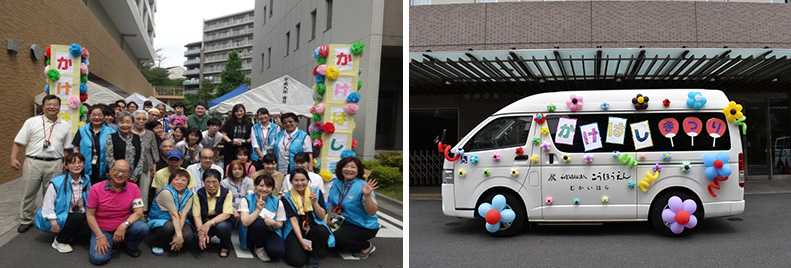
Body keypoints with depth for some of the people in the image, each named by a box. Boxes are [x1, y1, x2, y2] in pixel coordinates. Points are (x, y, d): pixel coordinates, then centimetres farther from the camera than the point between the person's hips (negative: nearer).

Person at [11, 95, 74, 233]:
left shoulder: (65, 126, 9)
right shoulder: (32, 122, 3)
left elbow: (66, 148, 13)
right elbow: (18, 142, 1)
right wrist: (13, 158, -7)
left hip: (54, 164, 1)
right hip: (33, 162, -1)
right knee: (29, 193, 7)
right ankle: (26, 220, 20)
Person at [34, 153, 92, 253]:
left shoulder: (86, 180, 2)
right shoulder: (56, 183, -14)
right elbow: (48, 205, -12)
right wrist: (54, 222, -19)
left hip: (80, 217, 5)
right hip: (60, 218, -5)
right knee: (79, 217, -34)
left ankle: (70, 234, 10)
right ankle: (59, 241, -10)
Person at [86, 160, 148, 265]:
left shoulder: (133, 188, -6)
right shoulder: (96, 189, -11)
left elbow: (138, 212, -10)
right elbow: (90, 215, -7)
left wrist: (124, 226, -27)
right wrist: (100, 236, -15)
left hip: (124, 226, 2)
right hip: (102, 228, -1)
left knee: (143, 228, -29)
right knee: (98, 258, -23)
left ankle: (130, 246, 5)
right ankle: (96, 245, 15)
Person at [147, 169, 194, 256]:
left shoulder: (188, 194, -3)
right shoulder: (166, 192, -18)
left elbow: (183, 215, -14)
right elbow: (174, 215, -26)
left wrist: (177, 235, -26)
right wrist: (179, 235, -30)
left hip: (178, 222, 4)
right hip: (158, 221, -4)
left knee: (188, 235, -26)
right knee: (169, 226, -38)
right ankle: (157, 246, -7)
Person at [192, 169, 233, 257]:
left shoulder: (226, 193, -10)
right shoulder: (199, 194, -5)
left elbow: (227, 214, -20)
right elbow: (196, 215, -11)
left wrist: (209, 223, -35)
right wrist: (201, 232, -29)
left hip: (221, 221, -1)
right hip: (204, 223, 1)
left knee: (222, 227, -36)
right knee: (198, 237, -30)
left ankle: (226, 247, -3)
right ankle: (205, 243, 11)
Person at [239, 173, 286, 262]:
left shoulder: (277, 202, -3)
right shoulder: (247, 200, -8)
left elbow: (280, 225, 1)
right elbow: (245, 222, -20)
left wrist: (273, 223, -22)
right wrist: (258, 210, -31)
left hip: (270, 232, 2)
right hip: (251, 234, -2)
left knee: (278, 252, -30)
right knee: (260, 223, -37)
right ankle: (259, 248, -7)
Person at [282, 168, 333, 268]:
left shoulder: (316, 192, 1)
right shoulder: (287, 197, -3)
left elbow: (322, 216, -2)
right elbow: (293, 219, -10)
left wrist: (314, 202, -18)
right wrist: (301, 240, -20)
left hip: (313, 228, 2)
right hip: (295, 230, -2)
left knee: (322, 231, -35)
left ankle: (313, 256, -6)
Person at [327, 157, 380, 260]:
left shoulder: (362, 187, -20)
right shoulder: (336, 183, 0)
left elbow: (372, 212, -25)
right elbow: (333, 204, 15)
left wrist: (367, 196, -39)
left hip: (365, 227, -7)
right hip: (346, 224, 7)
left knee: (336, 238, -26)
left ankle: (367, 246, -3)